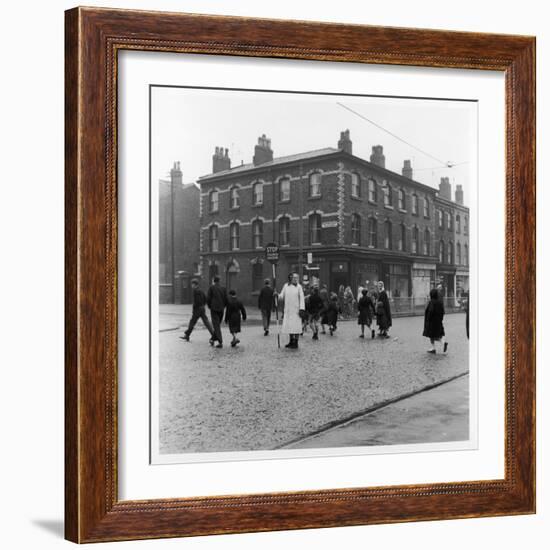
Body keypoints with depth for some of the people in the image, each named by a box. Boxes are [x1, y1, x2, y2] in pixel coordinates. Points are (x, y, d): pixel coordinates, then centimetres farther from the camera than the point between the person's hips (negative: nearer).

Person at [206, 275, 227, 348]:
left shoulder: (211, 287, -6)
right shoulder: (223, 288, 4)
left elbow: (208, 298, -7)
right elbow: (226, 299, 3)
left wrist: (210, 306, 9)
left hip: (214, 309, -4)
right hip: (221, 310, 4)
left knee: (216, 326, -3)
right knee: (218, 325, 18)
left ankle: (220, 342, -11)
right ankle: (213, 339, 26)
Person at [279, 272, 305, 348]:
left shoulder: (299, 287, -2)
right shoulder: (286, 286, 5)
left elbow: (302, 298, -6)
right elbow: (282, 296, 6)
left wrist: (302, 309, -13)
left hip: (296, 310, -3)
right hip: (288, 310, 3)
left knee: (296, 326, -4)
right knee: (289, 326, 8)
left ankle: (296, 343, 3)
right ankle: (291, 341, 21)